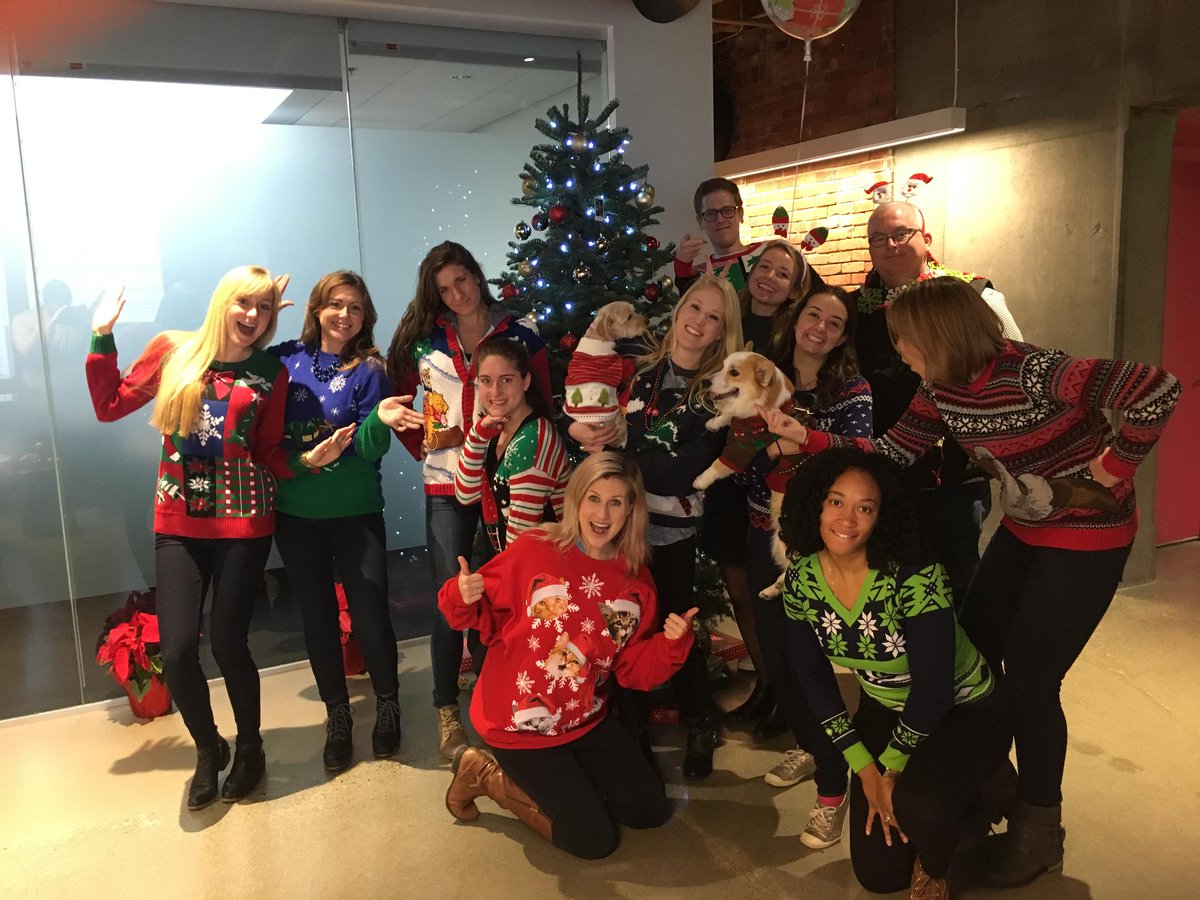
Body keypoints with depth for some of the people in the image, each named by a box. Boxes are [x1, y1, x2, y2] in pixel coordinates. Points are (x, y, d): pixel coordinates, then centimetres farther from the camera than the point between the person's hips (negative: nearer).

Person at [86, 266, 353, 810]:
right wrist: (103, 337, 1)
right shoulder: (172, 351, 3)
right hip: (179, 523, 1)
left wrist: (309, 459, -14)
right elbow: (109, 406, 6)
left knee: (227, 644, -1)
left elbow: (268, 454, 3)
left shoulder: (269, 375, 2)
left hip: (244, 523, -1)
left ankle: (249, 749, 27)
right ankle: (208, 749, 24)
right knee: (176, 650, -5)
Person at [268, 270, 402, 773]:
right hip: (296, 514, 2)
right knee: (318, 618, 11)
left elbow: (370, 449, -10)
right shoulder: (285, 360, 2)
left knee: (370, 616, -3)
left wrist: (381, 418, -29)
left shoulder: (369, 370, -3)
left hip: (356, 512, -2)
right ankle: (337, 715, 29)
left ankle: (387, 704, 24)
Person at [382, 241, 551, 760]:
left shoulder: (521, 335, 2)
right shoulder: (423, 339, 4)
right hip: (448, 485, 0)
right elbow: (397, 401, 12)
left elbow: (545, 406, 3)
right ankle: (447, 710, 15)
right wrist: (423, 448, 1)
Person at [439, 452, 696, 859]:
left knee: (651, 811, 10)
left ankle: (562, 781, 24)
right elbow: (488, 621, -10)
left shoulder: (637, 580, -5)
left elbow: (634, 671, -2)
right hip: (519, 723, -5)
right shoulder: (533, 550, -18)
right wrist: (465, 598, -31)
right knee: (593, 839, -1)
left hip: (586, 720, 6)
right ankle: (487, 774, 14)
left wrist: (672, 642, -19)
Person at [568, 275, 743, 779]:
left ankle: (701, 728, 33)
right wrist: (578, 427, -15)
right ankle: (632, 726, 34)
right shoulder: (636, 362, 2)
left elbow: (684, 471, -17)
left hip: (672, 530, -2)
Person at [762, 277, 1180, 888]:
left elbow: (1158, 390, -34)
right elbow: (890, 453, -4)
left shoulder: (1033, 374, -30)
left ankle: (1038, 830, 20)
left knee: (1029, 679, -3)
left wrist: (1112, 467, -24)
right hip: (1023, 530, 8)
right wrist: (805, 436, -11)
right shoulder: (942, 390, -6)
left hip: (1087, 538, -8)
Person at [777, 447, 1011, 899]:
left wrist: (891, 766, -13)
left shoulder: (915, 575, -31)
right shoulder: (800, 579, -15)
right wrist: (865, 769, -6)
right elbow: (813, 678, -4)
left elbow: (933, 687, -26)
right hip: (883, 712, 5)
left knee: (916, 802, -35)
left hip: (963, 712, -5)